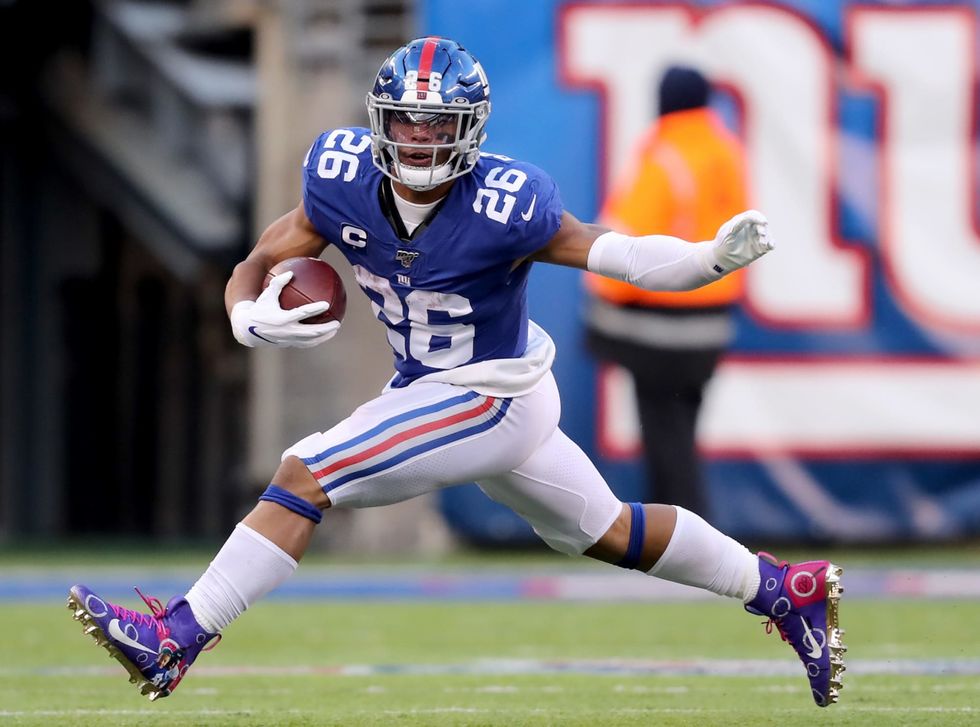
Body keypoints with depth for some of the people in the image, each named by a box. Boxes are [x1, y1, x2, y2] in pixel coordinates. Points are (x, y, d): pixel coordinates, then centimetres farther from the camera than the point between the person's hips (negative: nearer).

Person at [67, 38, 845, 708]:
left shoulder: (503, 207, -28)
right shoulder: (344, 180, -12)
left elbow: (617, 255, -24)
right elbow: (258, 265, -4)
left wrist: (716, 256, -42)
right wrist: (252, 318, -27)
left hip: (492, 399, -7)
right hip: (426, 387, 7)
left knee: (306, 476, -18)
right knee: (609, 533, 21)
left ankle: (175, 640, -13)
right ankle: (786, 590, 36)